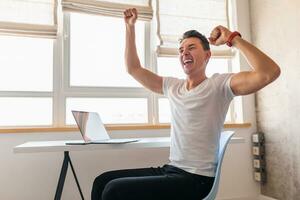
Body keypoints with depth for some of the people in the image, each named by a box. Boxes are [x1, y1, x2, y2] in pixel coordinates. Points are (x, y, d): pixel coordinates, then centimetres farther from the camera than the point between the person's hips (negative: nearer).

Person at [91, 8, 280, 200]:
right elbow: (133, 68, 16)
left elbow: (270, 72, -22)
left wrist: (233, 38, -19)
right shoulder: (173, 86, 11)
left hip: (196, 179, -7)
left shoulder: (219, 84, -8)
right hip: (169, 169, 7)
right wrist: (130, 27, 13)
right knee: (103, 181, 1)